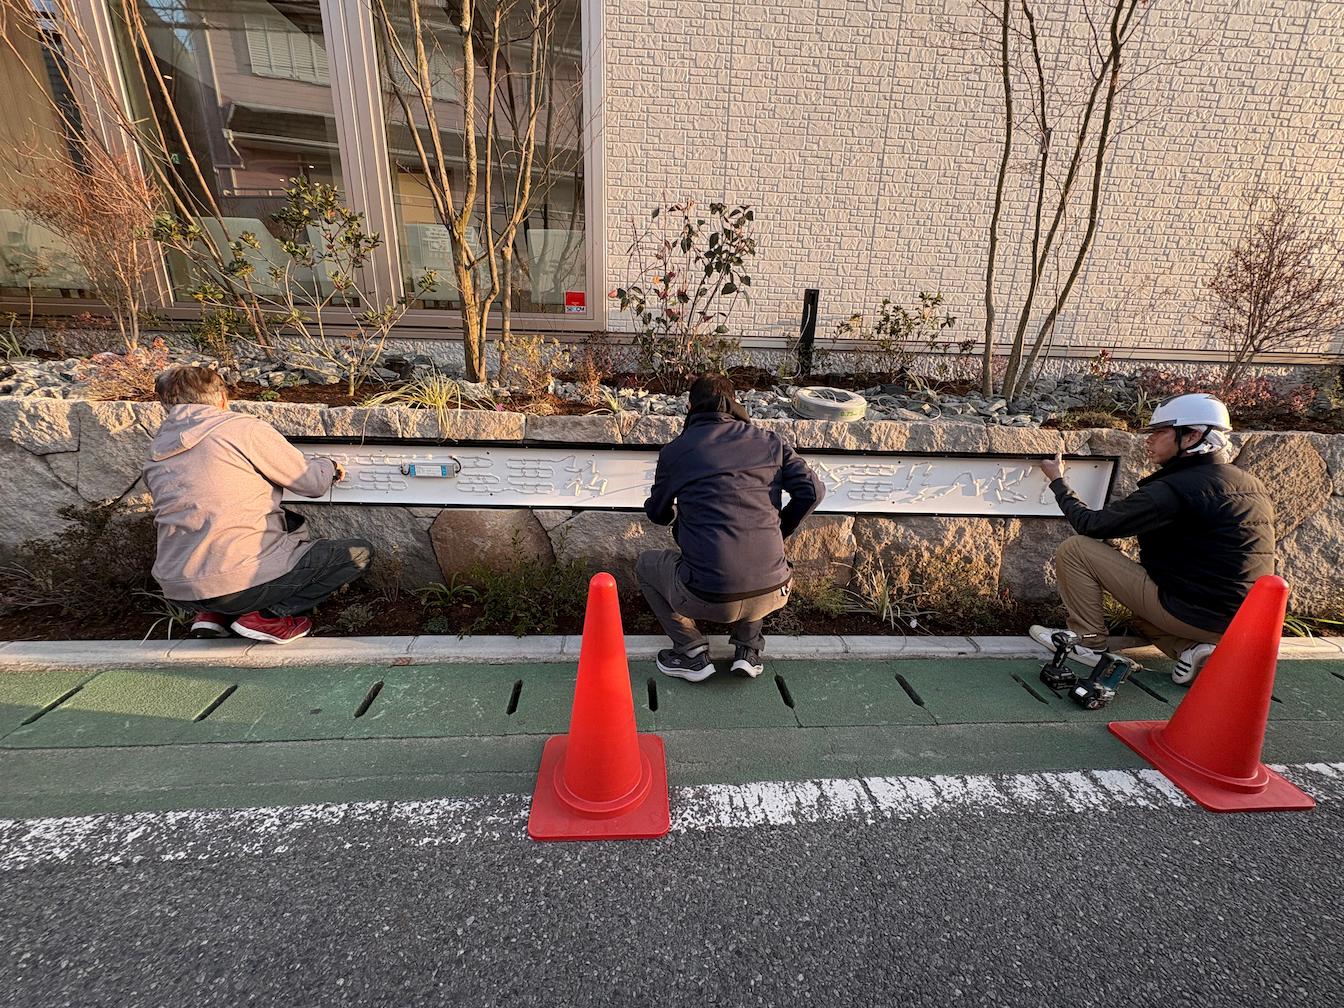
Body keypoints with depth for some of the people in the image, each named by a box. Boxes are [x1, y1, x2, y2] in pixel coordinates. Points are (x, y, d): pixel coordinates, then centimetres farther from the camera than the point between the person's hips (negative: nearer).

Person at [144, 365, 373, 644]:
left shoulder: (155, 456, 14)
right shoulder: (244, 428, -7)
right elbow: (312, 483, -2)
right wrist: (330, 467, 20)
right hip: (241, 580, -8)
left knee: (291, 524, 29)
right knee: (359, 553, 3)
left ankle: (215, 613, 16)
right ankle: (268, 615, -5)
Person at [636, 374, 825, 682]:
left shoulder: (675, 451, 4)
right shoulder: (769, 441, 9)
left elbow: (657, 514, 16)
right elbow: (812, 491, 4)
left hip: (708, 598, -3)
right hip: (771, 593, 4)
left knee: (646, 564, 25)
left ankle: (692, 652, 17)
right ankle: (748, 649, 25)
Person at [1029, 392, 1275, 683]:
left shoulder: (1175, 488, -20)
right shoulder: (1251, 484, 9)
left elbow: (1091, 525, -16)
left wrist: (1058, 481, -4)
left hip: (1192, 613, -9)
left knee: (1074, 549, -8)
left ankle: (1088, 642, 2)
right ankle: (1191, 648, 9)